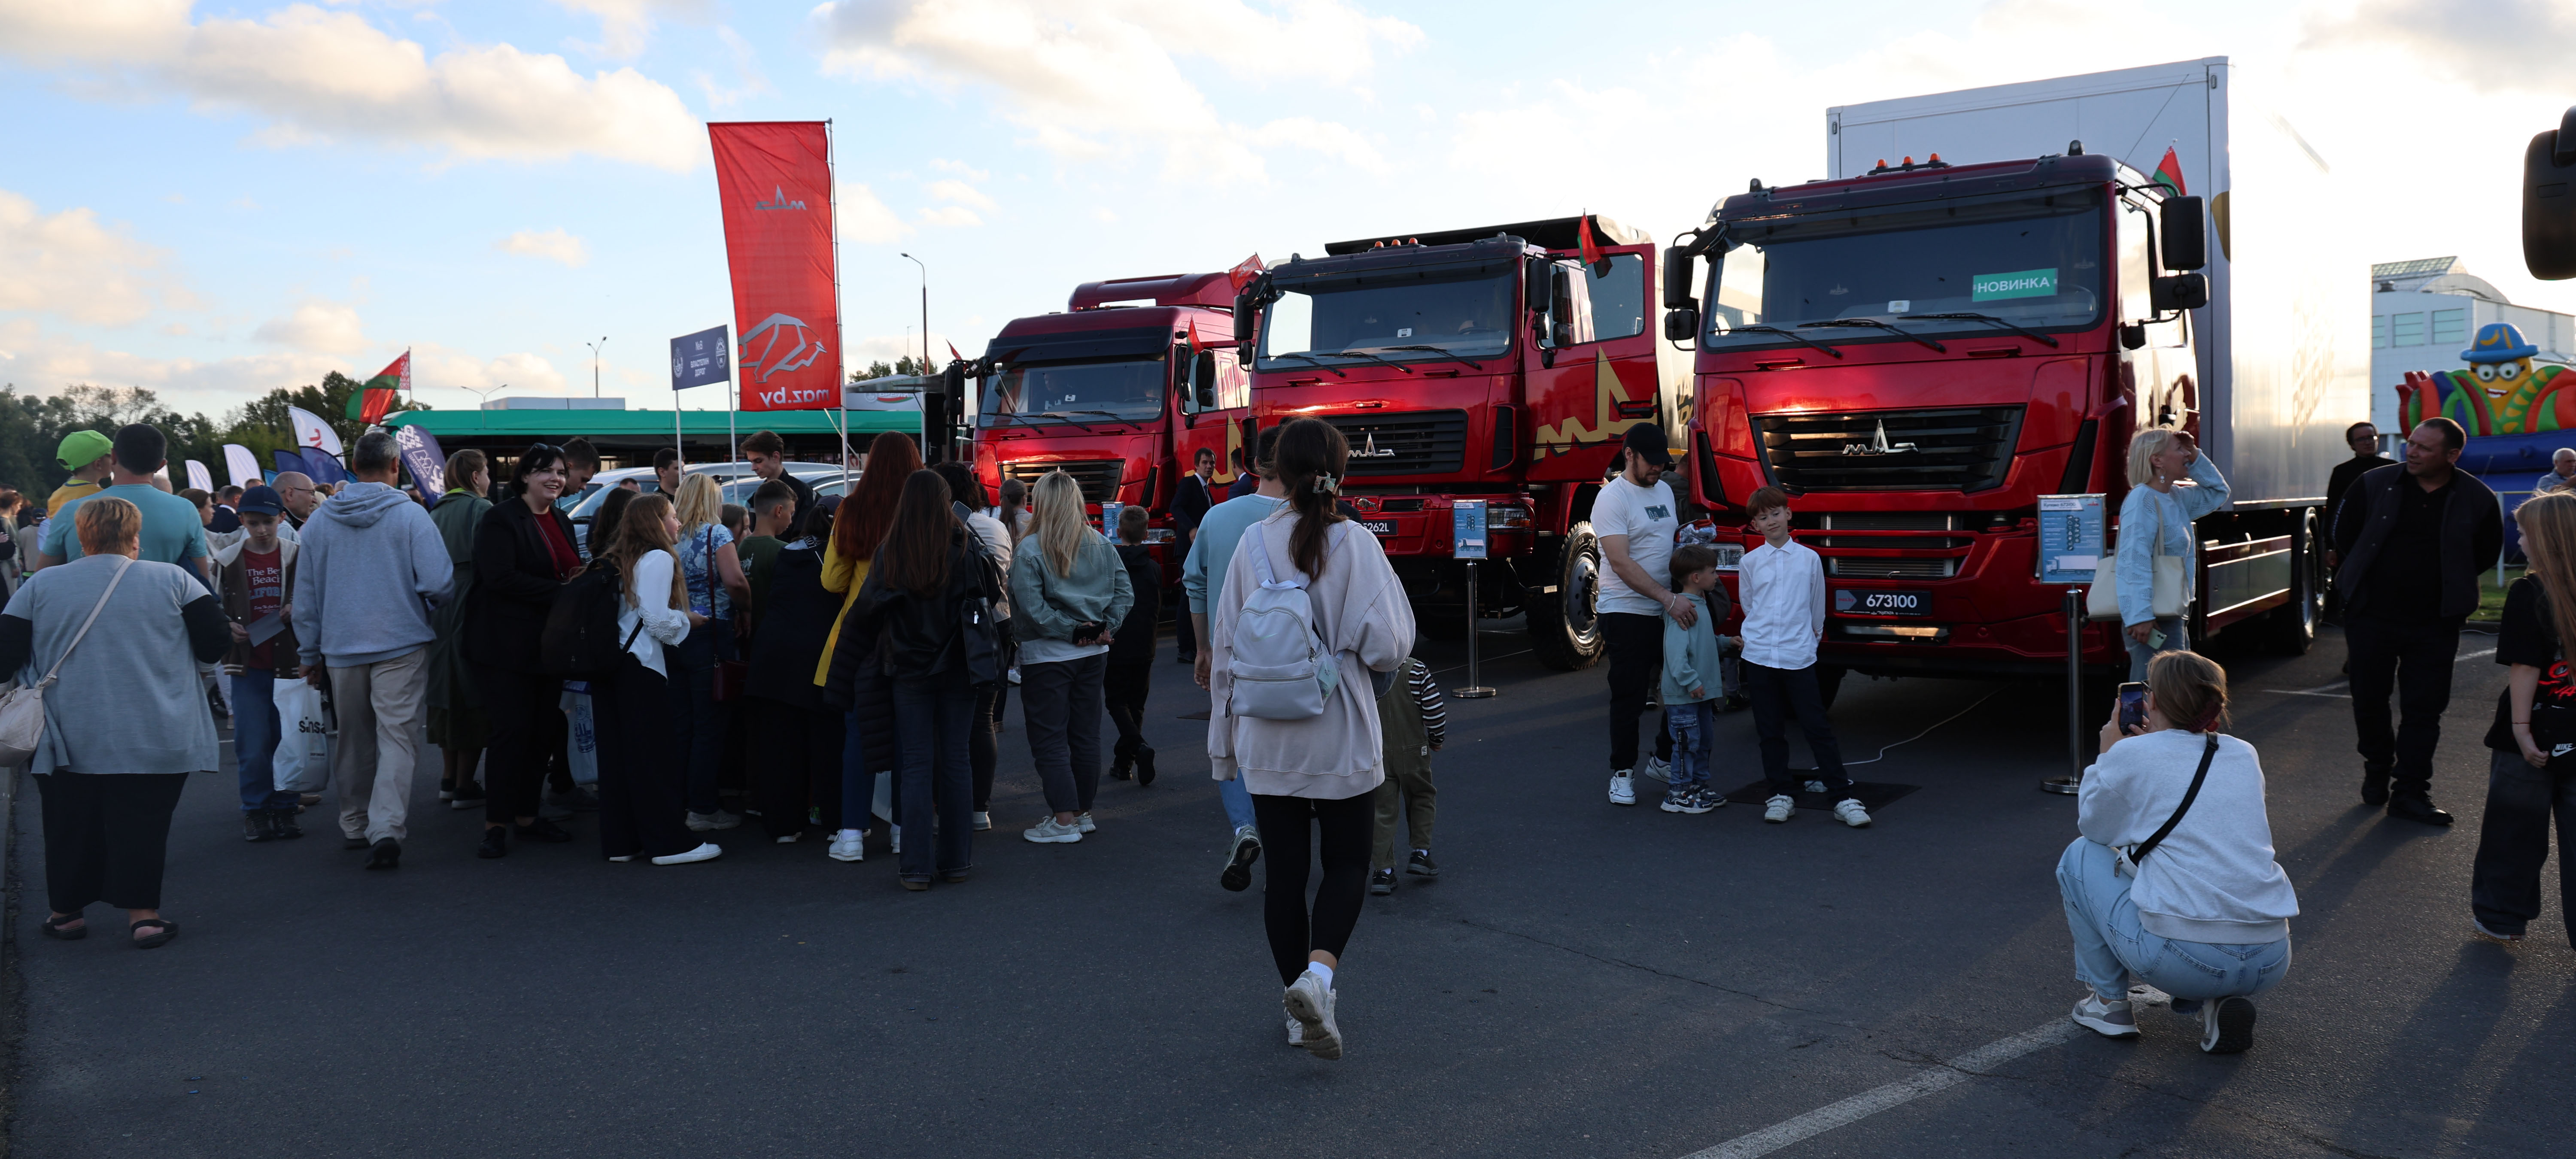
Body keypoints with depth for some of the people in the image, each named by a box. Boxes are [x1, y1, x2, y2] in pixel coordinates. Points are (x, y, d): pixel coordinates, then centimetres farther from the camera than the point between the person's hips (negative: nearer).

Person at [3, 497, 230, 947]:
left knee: (70, 823, 15)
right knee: (140, 823, 5)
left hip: (68, 738, 2)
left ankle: (66, 910, 25)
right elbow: (216, 644, -1)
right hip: (154, 737, -2)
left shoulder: (41, 585, 3)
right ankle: (142, 913, 4)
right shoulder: (173, 580, -2)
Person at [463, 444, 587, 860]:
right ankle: (495, 825, -1)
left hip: (547, 644, 8)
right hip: (506, 646, -7)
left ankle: (526, 815, 17)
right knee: (511, 731, -8)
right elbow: (500, 577, -20)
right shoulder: (500, 519, -8)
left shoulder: (561, 523, 17)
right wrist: (559, 592, -21)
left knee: (545, 730, 7)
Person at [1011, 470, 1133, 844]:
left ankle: (1064, 820, 1)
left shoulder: (1030, 551, -13)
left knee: (1049, 738, 2)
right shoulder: (1102, 545, 4)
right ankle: (1083, 812, 24)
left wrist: (1070, 631, -13)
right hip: (1094, 655, 6)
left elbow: (1031, 607, -20)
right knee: (1086, 734, 14)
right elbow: (1125, 592, 2)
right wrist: (1105, 628, -3)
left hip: (1046, 656, -6)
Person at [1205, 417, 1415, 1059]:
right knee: (1348, 863, 13)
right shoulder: (1356, 544, -11)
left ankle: (1301, 1009, 20)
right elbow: (1388, 645, -14)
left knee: (1284, 872, 12)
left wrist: (1224, 739, 12)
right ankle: (1318, 972, -10)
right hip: (1341, 740, -2)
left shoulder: (1253, 545, -4)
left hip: (1267, 741, 2)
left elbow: (1225, 646, 2)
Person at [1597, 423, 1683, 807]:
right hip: (1627, 613, -7)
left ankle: (1665, 761, 26)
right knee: (1629, 699, -1)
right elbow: (1621, 563, -20)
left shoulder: (1664, 491, 12)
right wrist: (1669, 599, -25)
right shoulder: (1612, 498, -12)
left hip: (1669, 611, 7)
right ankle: (1623, 772, 12)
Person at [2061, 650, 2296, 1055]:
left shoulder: (2132, 756, -2)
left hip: (2183, 958, -5)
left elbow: (2092, 824, 16)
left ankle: (2109, 1002, 21)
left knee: (2080, 856, 18)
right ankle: (2221, 1003, 13)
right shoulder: (2244, 756, 13)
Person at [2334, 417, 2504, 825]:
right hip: (2371, 615, 1)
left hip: (2433, 624, 0)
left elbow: (2487, 552, 10)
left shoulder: (2477, 500, -4)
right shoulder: (2375, 485, -4)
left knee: (2424, 709, 1)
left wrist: (2448, 582, 9)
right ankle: (2377, 773, 29)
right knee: (2369, 701, 8)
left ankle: (2410, 792, 9)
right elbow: (2344, 534, 9)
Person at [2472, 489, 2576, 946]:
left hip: (2536, 735, -4)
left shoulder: (2529, 593, -15)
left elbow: (2526, 668, -18)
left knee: (2514, 830, 10)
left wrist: (2521, 728, -14)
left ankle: (2500, 917, 21)